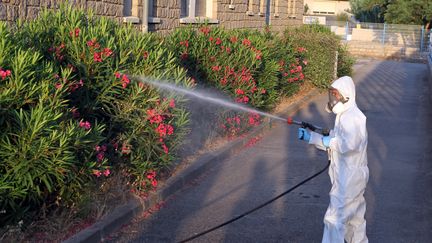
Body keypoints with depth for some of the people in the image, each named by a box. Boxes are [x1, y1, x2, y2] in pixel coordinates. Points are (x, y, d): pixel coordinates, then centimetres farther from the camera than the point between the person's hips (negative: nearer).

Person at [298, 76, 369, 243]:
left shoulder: (352, 117, -19)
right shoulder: (344, 115, 14)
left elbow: (349, 144, -34)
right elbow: (332, 144, 15)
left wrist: (329, 141, -18)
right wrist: (310, 137, 5)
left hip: (349, 177, -10)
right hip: (349, 175, 10)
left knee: (335, 218, -7)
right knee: (354, 216, 21)